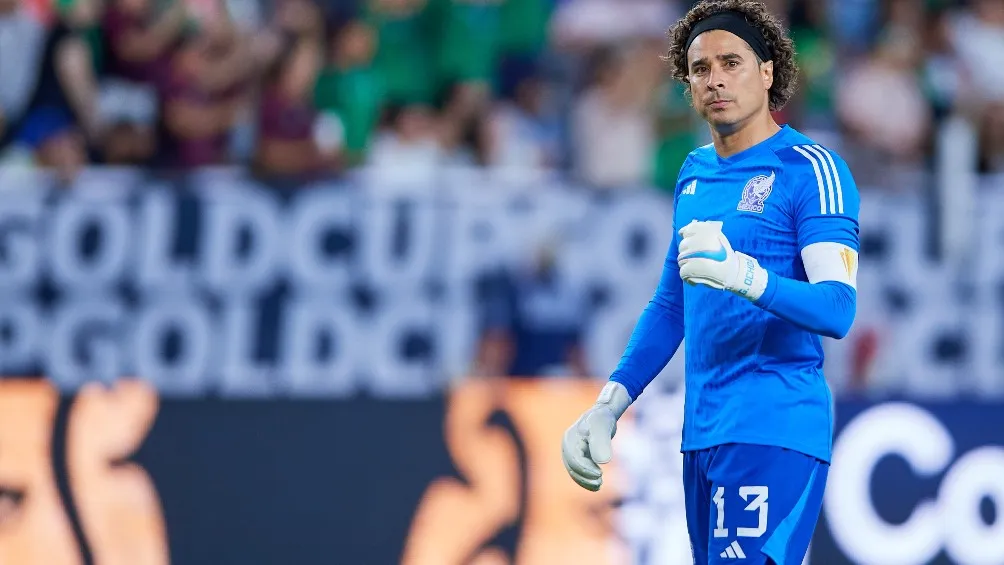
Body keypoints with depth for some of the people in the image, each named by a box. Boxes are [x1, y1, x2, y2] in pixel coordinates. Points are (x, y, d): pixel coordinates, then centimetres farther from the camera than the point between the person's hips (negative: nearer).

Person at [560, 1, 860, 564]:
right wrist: (608, 406, 17)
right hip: (703, 433, 8)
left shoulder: (811, 170, -7)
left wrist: (748, 277, -33)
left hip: (772, 433, -8)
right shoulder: (695, 173, 17)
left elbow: (838, 310, -17)